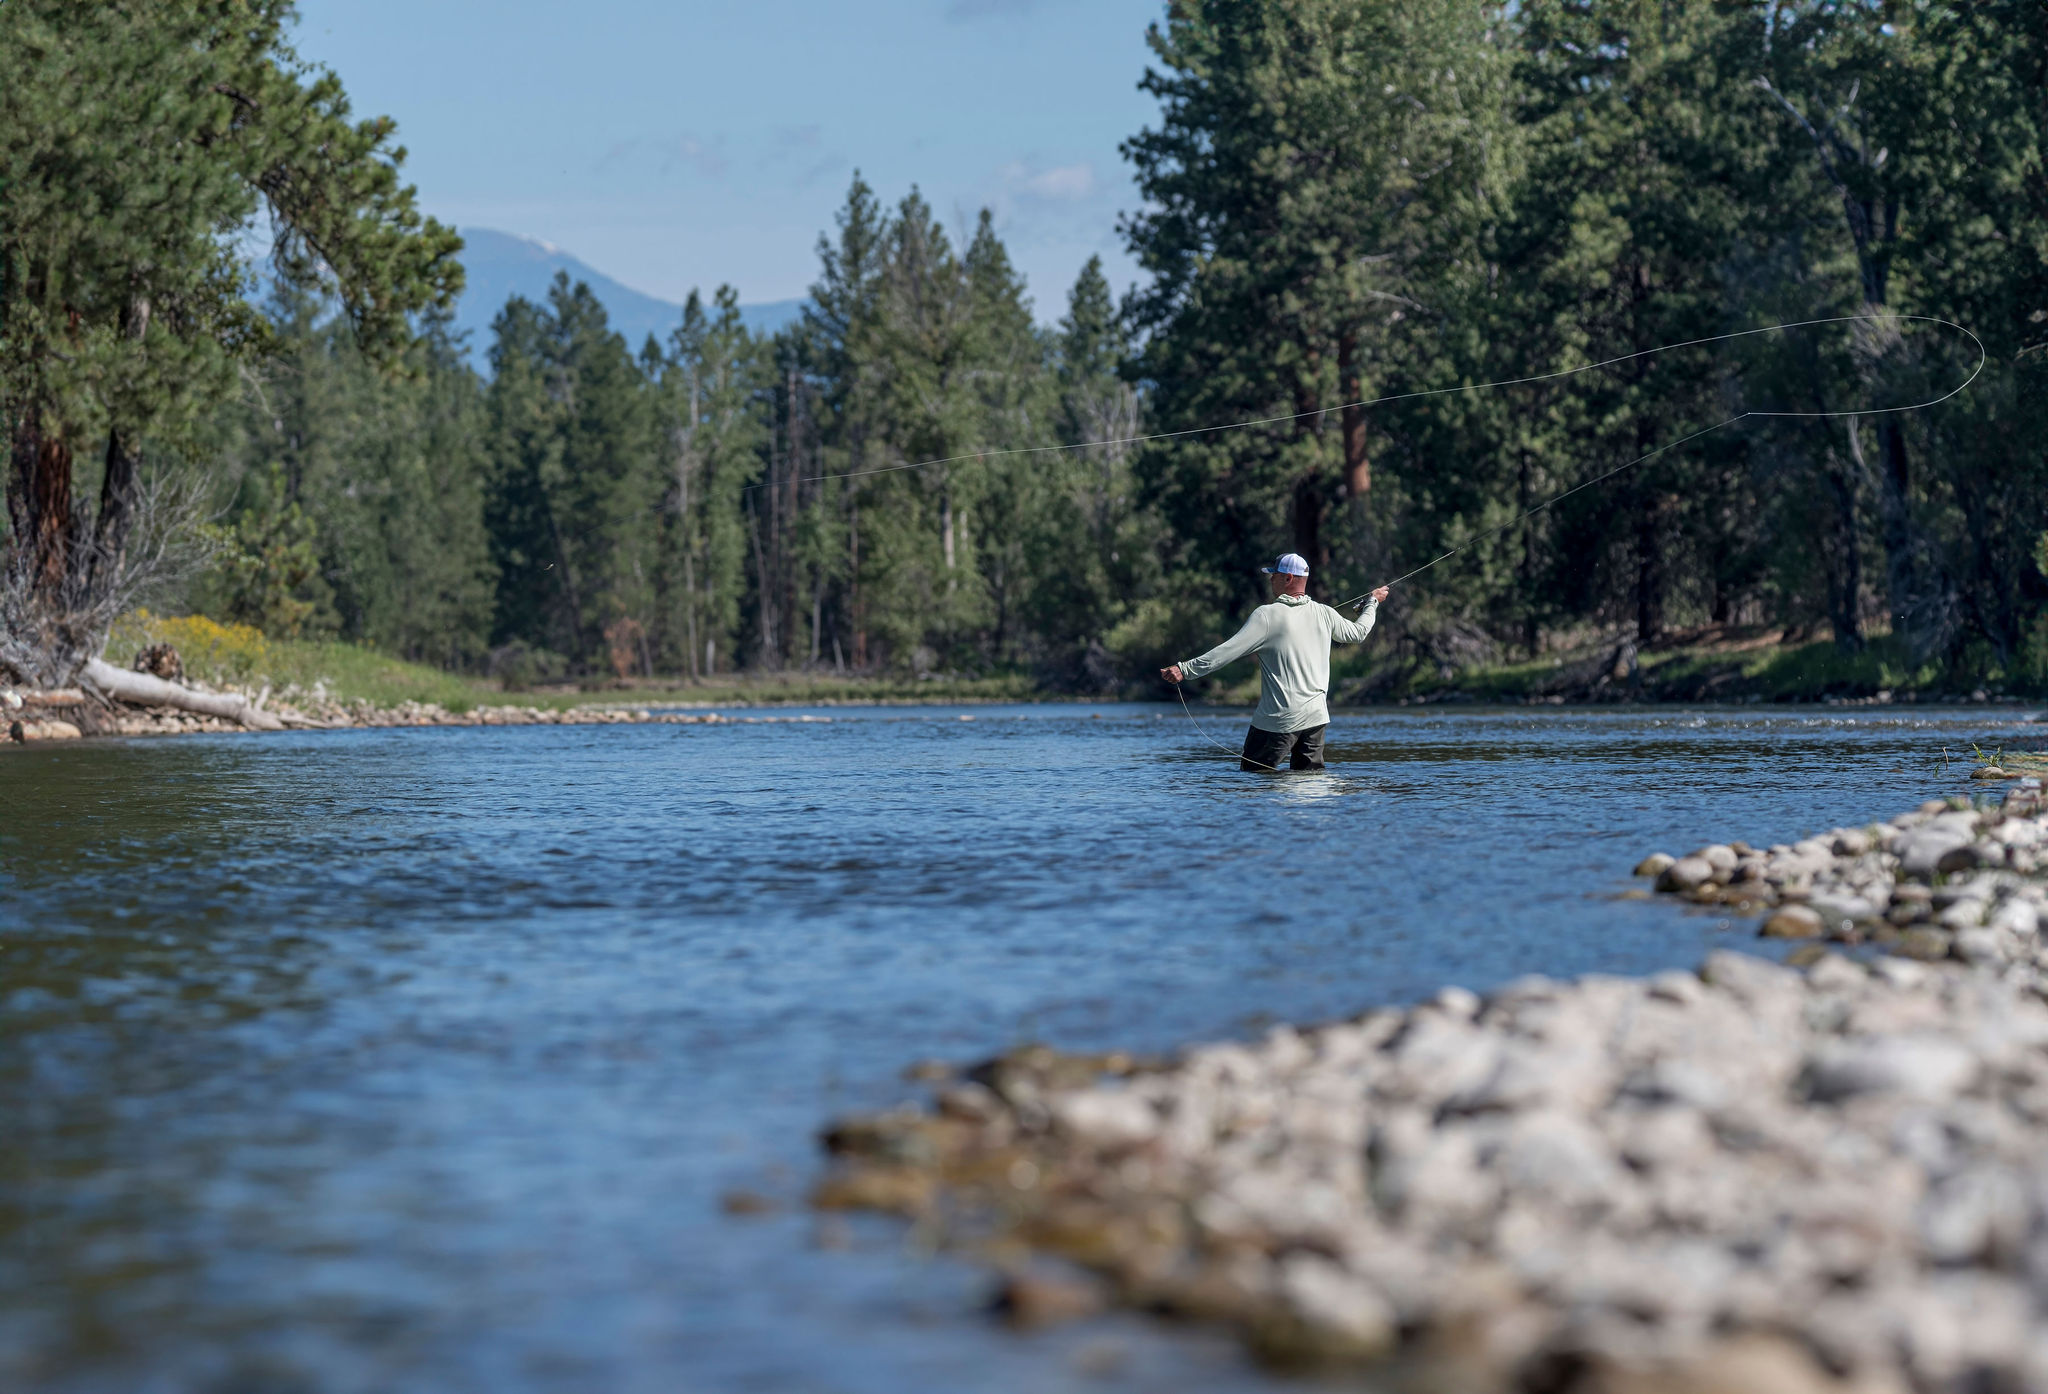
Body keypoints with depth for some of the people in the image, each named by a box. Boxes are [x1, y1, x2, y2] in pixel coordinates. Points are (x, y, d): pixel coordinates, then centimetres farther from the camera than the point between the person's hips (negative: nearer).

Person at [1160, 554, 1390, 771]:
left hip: (1279, 720, -6)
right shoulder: (1324, 614, 6)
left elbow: (1229, 650, -16)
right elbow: (1358, 633, 25)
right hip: (1316, 716, 6)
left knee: (1253, 774, 1)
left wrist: (1185, 669, -15)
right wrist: (1373, 602, 44)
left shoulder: (1267, 615, -11)